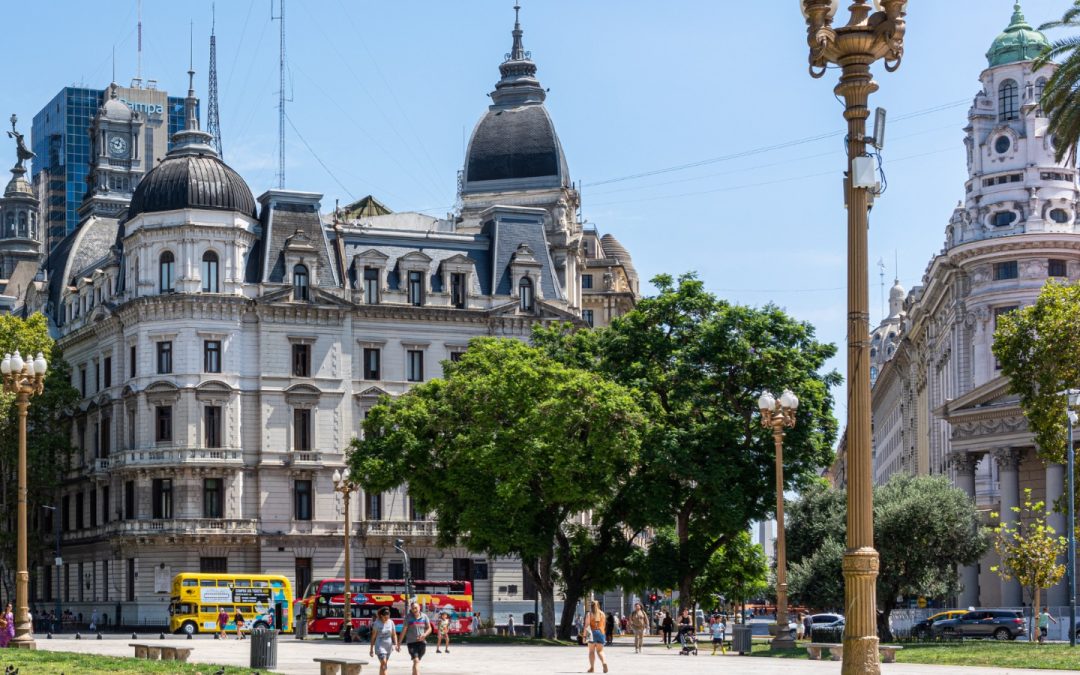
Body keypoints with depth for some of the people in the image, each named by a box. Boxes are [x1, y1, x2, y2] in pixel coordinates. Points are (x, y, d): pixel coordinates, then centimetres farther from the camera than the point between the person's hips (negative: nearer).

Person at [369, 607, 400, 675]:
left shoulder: (391, 622, 0)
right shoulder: (377, 623, -9)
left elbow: (394, 635, 5)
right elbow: (373, 636, -4)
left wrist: (396, 644, -8)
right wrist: (371, 649, -2)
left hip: (388, 646, 4)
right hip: (380, 646, -4)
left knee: (383, 665, 12)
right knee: (383, 663, -16)